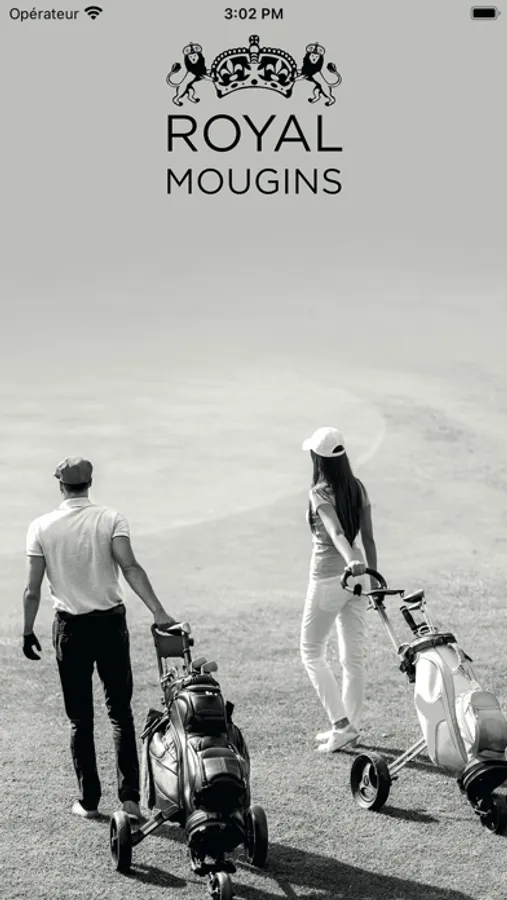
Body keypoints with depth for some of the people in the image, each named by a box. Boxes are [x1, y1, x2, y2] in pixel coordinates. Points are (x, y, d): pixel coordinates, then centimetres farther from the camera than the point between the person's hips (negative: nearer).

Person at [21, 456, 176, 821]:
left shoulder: (41, 527, -3)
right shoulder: (111, 518, -5)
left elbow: (32, 590, -4)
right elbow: (130, 566, -18)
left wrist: (28, 631, 8)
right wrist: (159, 613, -23)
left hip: (71, 627, 0)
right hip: (111, 622, 0)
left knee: (80, 719, 10)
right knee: (121, 712, 9)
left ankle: (89, 800, 13)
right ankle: (130, 796, 4)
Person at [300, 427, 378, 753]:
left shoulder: (320, 493, -15)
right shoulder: (358, 488, 3)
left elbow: (336, 532, -31)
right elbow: (368, 537, 6)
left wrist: (351, 561, -45)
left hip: (328, 577, -6)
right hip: (357, 577, 6)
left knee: (312, 652, 8)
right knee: (354, 655, 11)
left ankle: (342, 724, 1)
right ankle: (350, 727, 19)